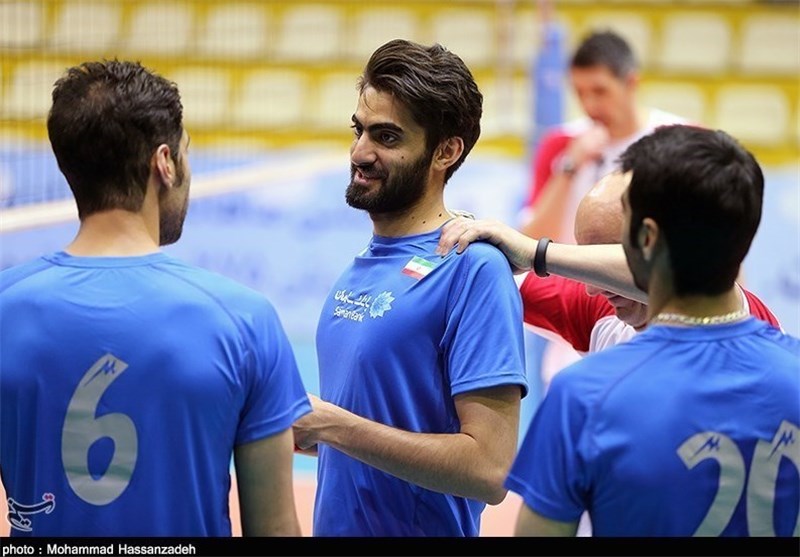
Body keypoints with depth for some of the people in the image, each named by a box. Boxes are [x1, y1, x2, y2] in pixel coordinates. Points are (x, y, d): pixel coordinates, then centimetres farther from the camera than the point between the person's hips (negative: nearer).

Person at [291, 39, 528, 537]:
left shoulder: (473, 268, -19)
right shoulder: (365, 263, 6)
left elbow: (489, 470, -25)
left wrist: (332, 425, -23)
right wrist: (298, 427, -3)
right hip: (337, 523, 8)